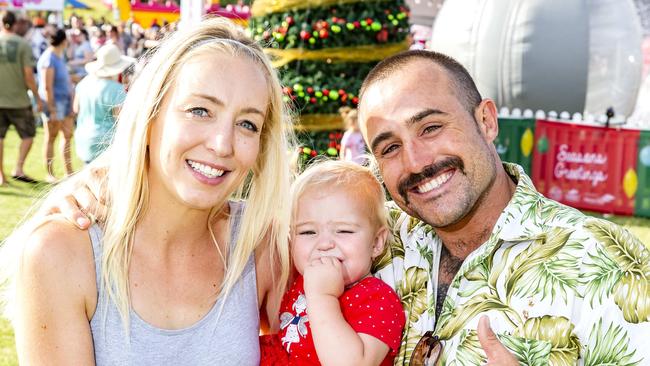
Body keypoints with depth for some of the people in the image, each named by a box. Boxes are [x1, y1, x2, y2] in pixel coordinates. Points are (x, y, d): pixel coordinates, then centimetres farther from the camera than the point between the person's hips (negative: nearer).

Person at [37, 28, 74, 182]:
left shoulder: (60, 56, 12)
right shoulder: (48, 59, -16)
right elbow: (47, 87, -20)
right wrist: (52, 110, -22)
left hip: (65, 101, 9)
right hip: (54, 102, -9)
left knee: (68, 136, 12)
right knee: (51, 138, 0)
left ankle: (68, 172, 19)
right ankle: (49, 174, 8)